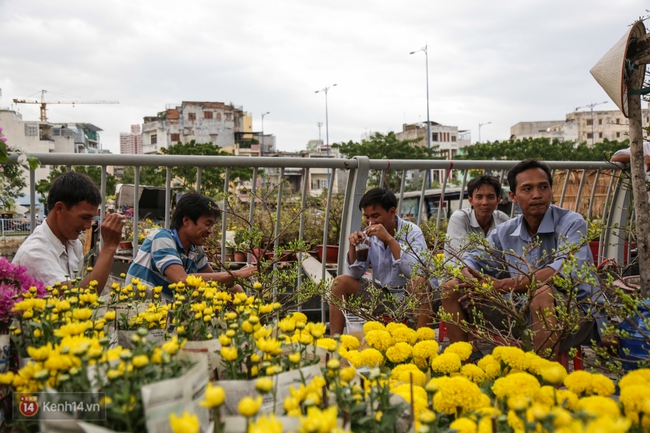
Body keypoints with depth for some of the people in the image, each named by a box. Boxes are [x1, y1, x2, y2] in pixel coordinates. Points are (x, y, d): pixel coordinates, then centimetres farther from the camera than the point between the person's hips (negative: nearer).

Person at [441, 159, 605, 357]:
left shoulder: (571, 223, -11)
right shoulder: (505, 232, 5)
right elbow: (472, 261, 10)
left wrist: (502, 285, -32)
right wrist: (473, 281, -17)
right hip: (525, 311, 5)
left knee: (543, 293, -40)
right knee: (452, 288, 0)